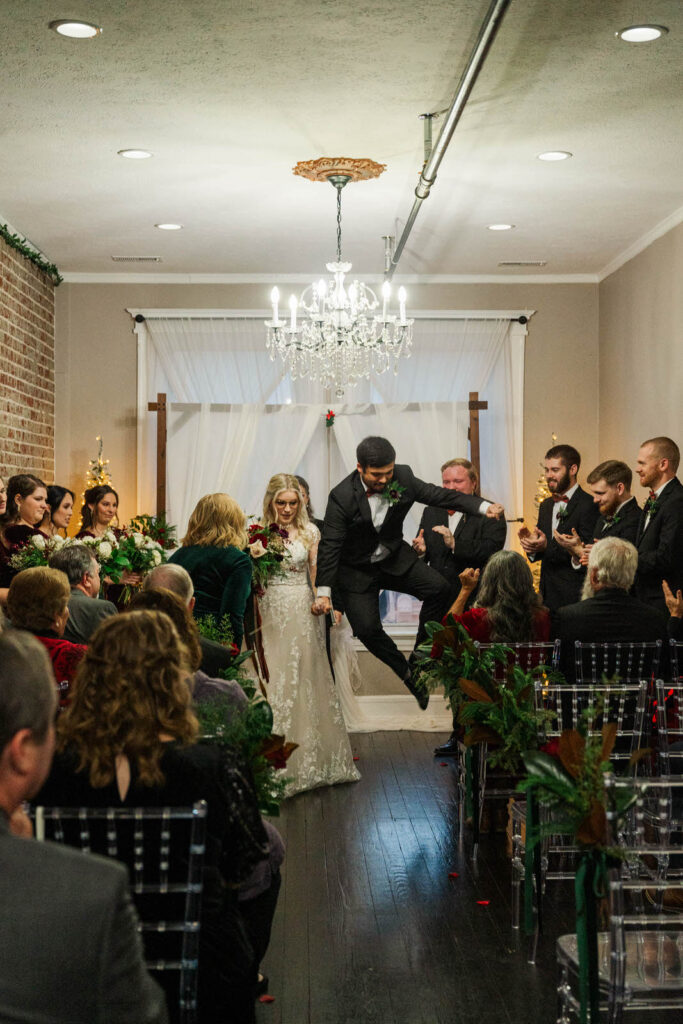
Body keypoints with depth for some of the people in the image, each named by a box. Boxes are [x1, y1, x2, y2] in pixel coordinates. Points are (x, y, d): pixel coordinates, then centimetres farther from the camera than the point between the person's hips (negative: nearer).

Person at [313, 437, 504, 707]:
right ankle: (407, 675, 8)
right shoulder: (342, 497, -23)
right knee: (367, 628, -17)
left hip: (394, 559, 4)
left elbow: (438, 495, -1)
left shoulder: (403, 477, -12)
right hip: (356, 571, -3)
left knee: (439, 588, -15)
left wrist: (484, 507, -10)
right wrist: (323, 592, -30)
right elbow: (330, 546, -22)